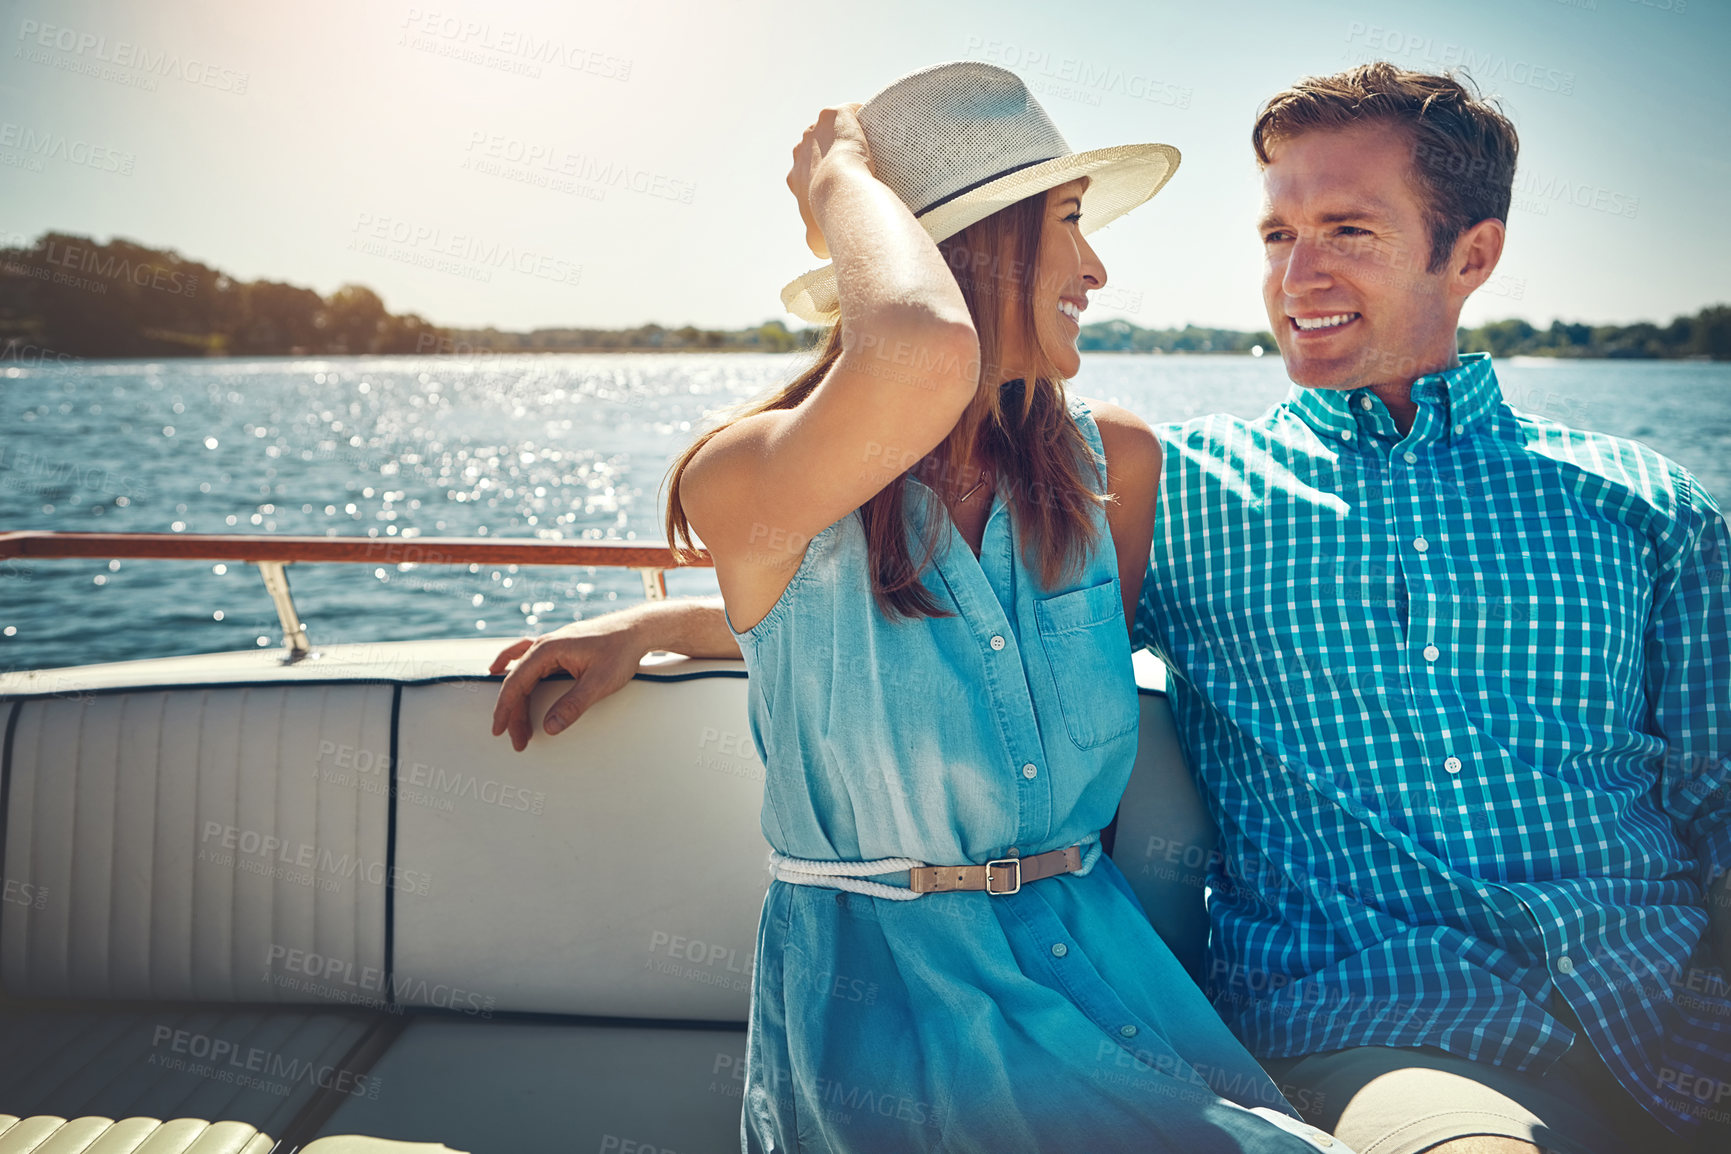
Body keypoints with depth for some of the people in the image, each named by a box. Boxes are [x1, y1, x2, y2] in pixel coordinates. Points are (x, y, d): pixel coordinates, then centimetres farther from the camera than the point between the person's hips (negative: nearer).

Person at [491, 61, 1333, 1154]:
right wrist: (840, 173, -15)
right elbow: (924, 360, -34)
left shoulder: (1117, 462, 4)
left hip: (1099, 967, 5)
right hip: (879, 988, -5)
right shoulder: (749, 482, -13)